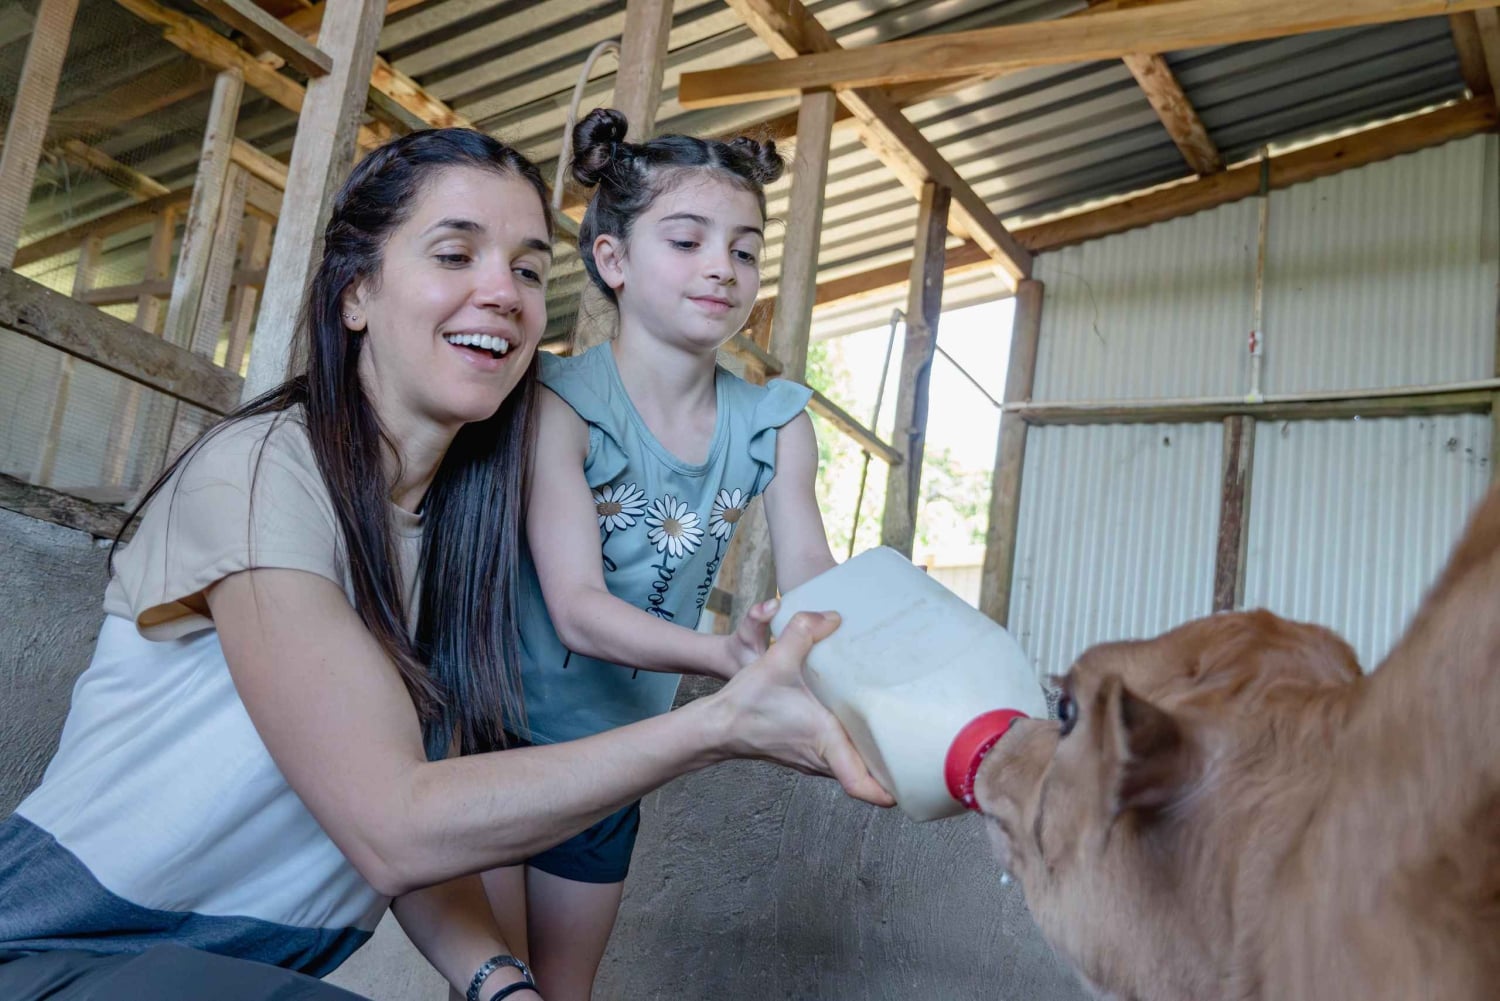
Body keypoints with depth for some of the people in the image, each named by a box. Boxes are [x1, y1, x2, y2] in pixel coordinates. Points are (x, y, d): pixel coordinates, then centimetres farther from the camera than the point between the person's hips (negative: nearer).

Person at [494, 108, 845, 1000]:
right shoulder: (562, 400, -20)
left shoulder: (773, 422, -5)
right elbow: (577, 609, -27)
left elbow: (812, 578, -13)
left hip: (616, 751, 5)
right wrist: (726, 656, -45)